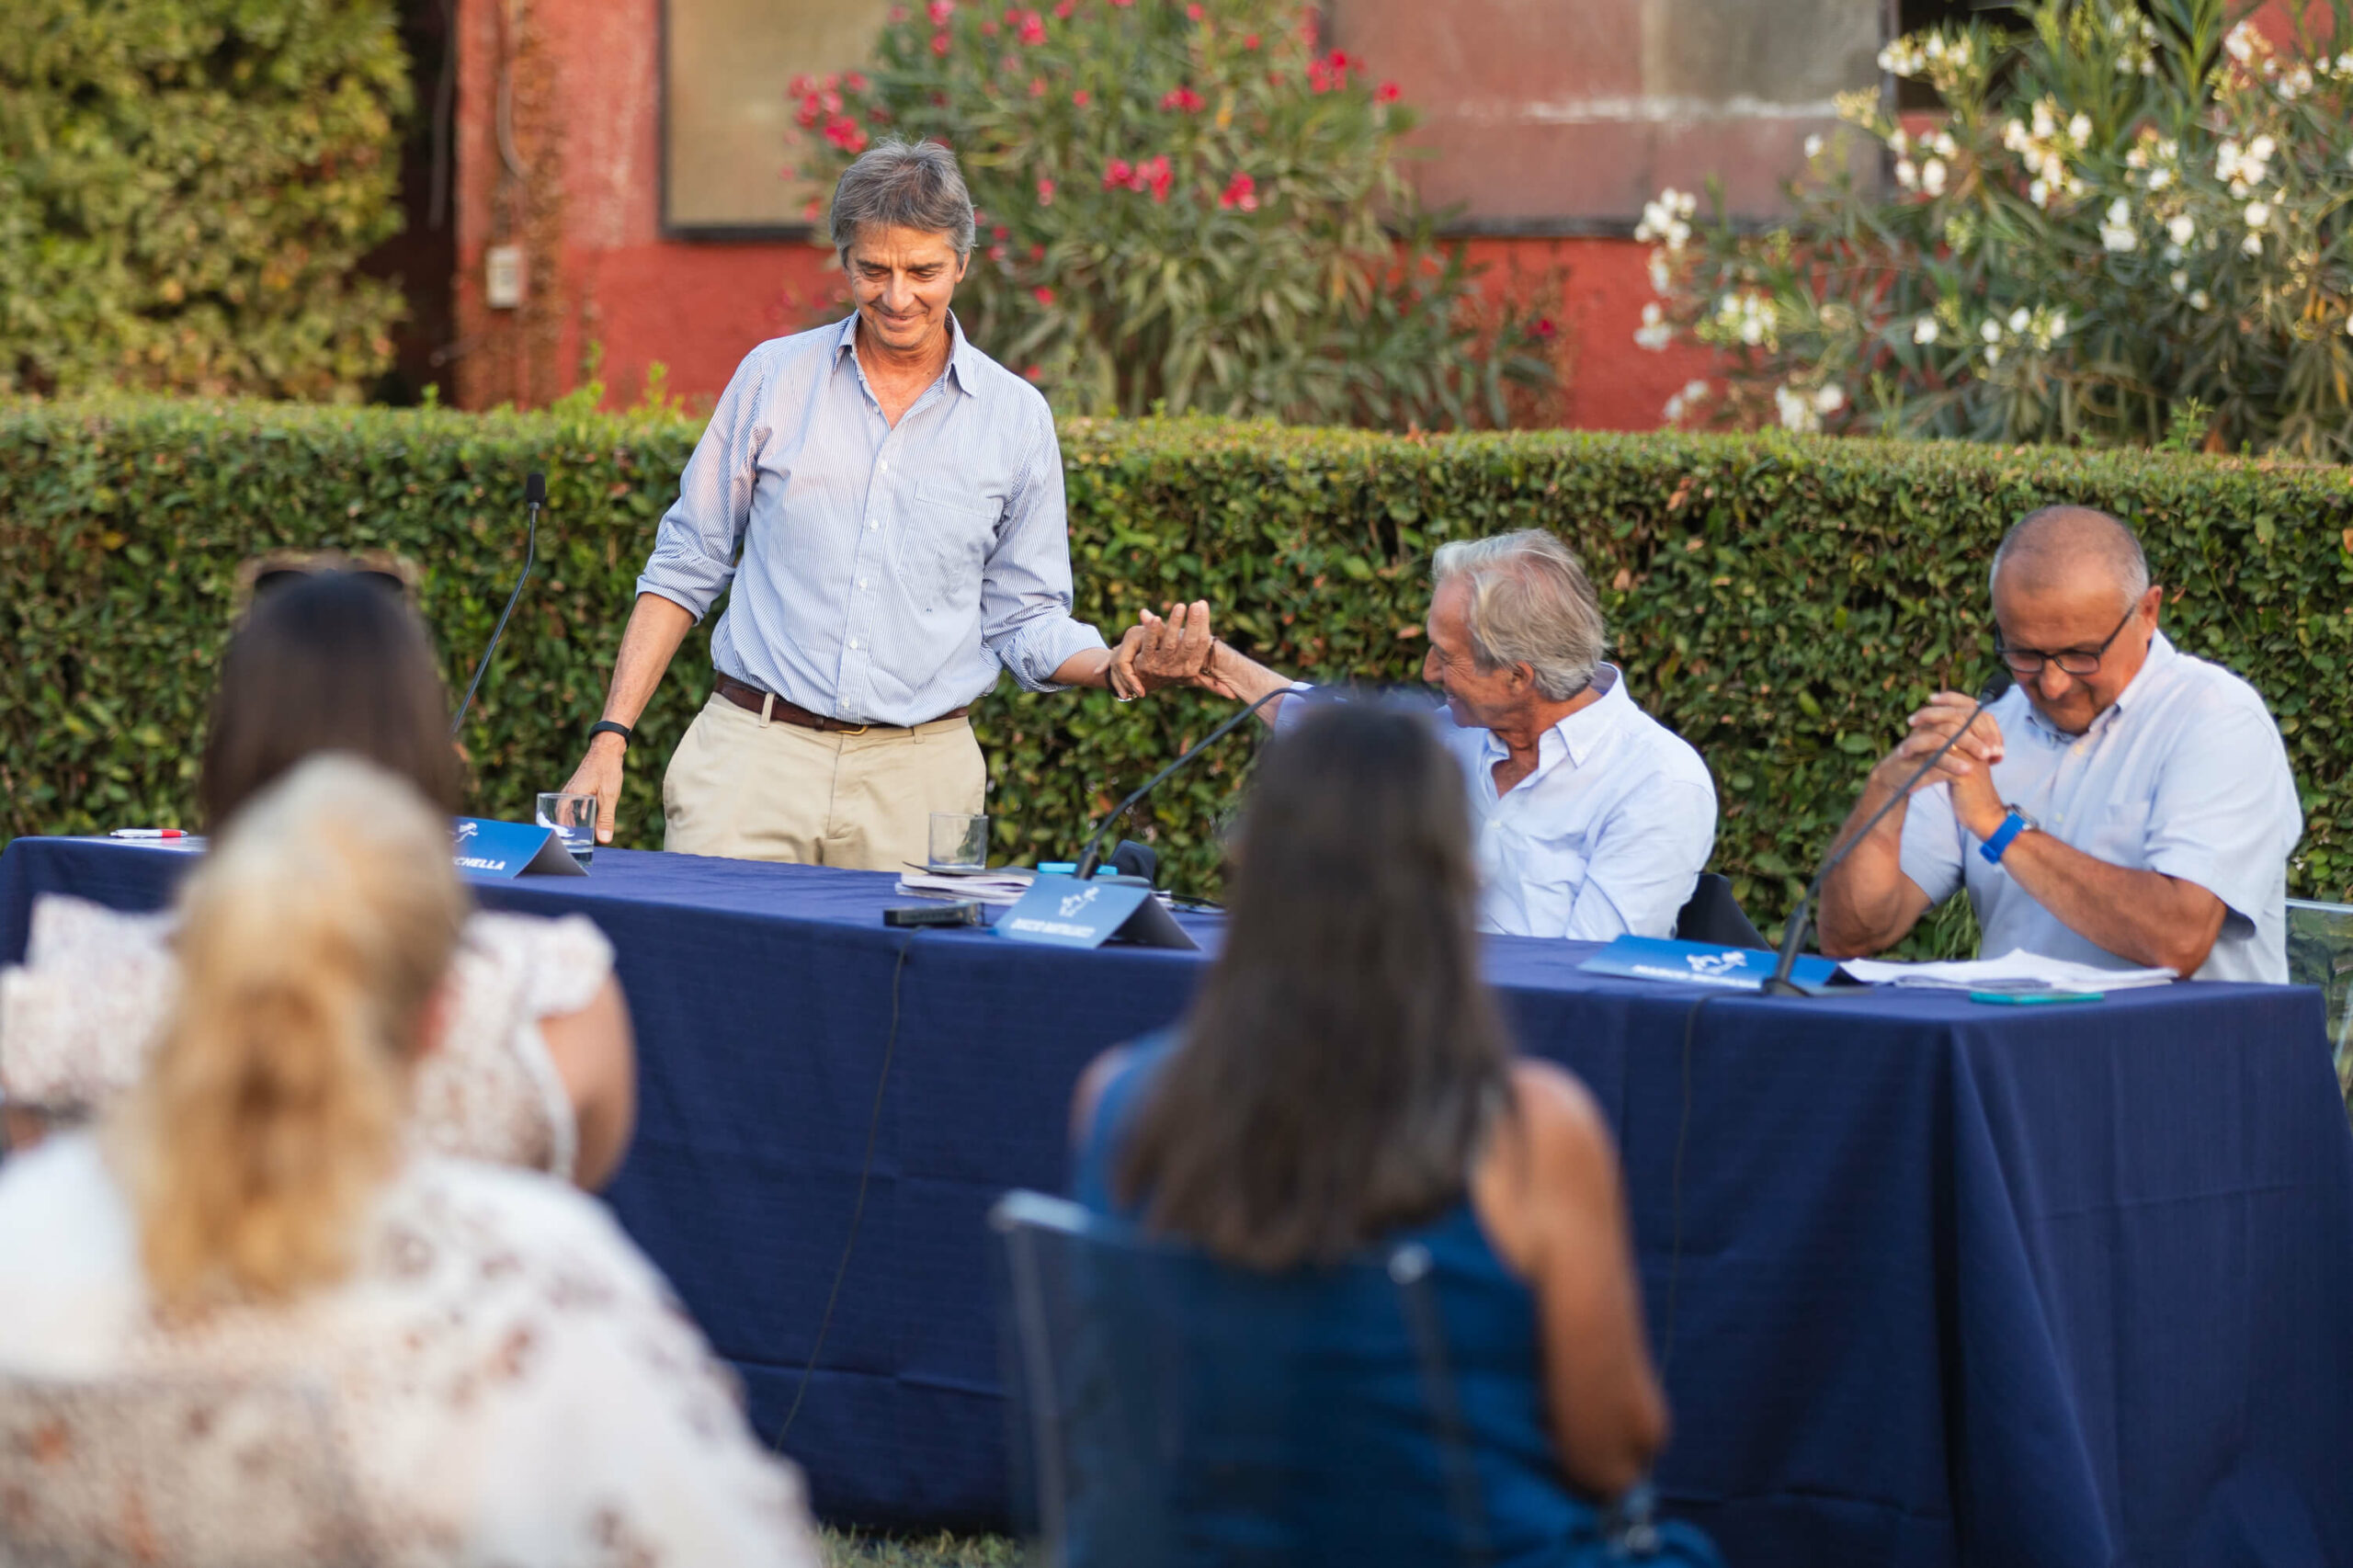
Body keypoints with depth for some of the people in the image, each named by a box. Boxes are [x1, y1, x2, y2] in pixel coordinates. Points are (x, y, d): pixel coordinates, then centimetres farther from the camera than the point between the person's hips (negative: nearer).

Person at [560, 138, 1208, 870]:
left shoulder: (1016, 417, 7)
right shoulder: (773, 377, 6)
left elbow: (1024, 617, 12)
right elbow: (685, 567, 10)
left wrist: (1114, 664, -10)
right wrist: (610, 737, 3)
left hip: (917, 776, 1)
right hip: (756, 753, -1)